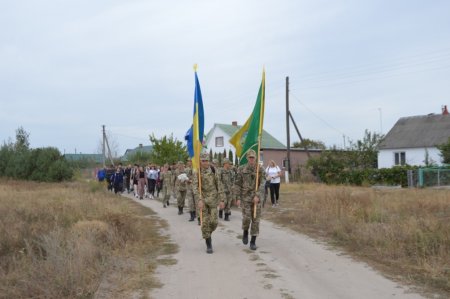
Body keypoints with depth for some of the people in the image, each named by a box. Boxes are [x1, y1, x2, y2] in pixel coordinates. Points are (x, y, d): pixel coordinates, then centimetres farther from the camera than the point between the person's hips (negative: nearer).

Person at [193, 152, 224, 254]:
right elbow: (195, 187, -16)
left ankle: (208, 234, 28)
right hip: (202, 200, -2)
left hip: (213, 199, 2)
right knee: (205, 222, -3)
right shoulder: (196, 173, -6)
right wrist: (200, 200, -29)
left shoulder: (213, 171, 1)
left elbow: (219, 186, 2)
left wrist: (221, 200, -4)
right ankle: (209, 245, 6)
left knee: (213, 221, -4)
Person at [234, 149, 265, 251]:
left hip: (256, 197, 1)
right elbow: (237, 184, 0)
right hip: (245, 197, -1)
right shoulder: (241, 169, -1)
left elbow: (262, 184, -8)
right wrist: (238, 198, -6)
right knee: (246, 218, -11)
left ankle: (253, 242, 10)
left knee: (255, 220, 1)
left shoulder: (260, 169, -1)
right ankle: (245, 232, 21)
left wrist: (257, 196, -21)